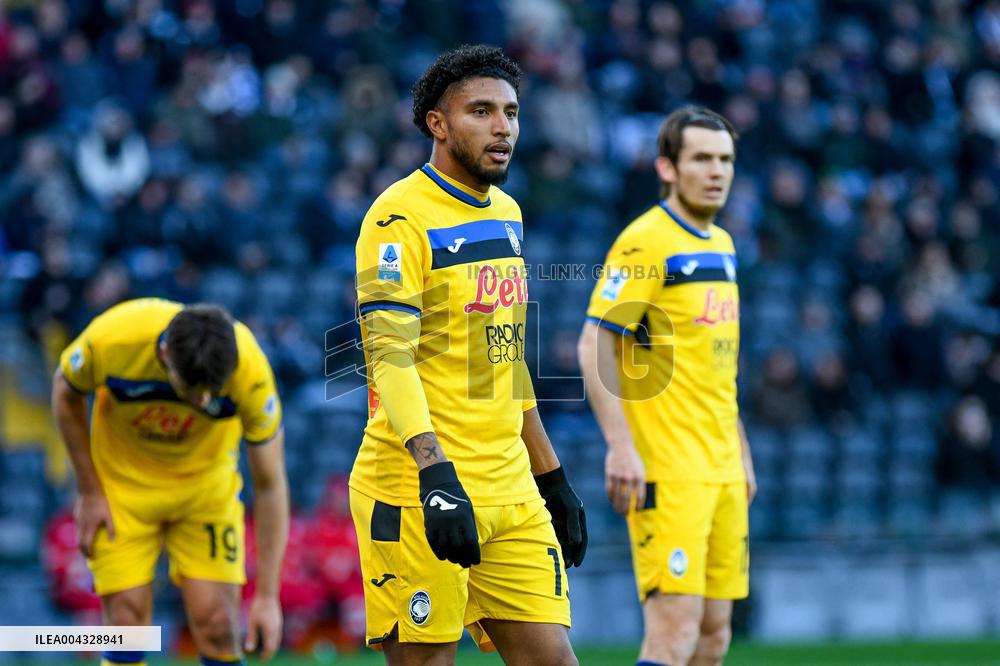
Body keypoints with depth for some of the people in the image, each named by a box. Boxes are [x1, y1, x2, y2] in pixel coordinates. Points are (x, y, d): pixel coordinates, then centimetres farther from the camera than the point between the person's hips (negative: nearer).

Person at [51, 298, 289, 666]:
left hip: (207, 483, 0)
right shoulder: (110, 340, -32)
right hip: (122, 483, 0)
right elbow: (66, 392, -7)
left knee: (217, 625, -12)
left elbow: (270, 483, -19)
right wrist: (89, 492, -6)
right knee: (127, 624, -10)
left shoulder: (251, 372, -31)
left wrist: (268, 596, -19)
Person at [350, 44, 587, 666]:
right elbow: (390, 355, -19)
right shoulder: (401, 216, -9)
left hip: (510, 491, 8)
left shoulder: (506, 214, 16)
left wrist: (552, 476, 22)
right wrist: (436, 472, -31)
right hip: (421, 493, -7)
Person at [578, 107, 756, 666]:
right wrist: (621, 446, -22)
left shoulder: (722, 244, 16)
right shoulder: (646, 241, -9)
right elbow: (594, 345, -14)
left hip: (723, 469, 8)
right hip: (666, 469, -8)